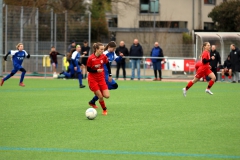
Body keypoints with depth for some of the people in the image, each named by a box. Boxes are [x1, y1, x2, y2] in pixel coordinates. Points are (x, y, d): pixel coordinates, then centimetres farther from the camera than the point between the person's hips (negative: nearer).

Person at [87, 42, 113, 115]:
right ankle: (104, 110, 15)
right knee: (100, 96, -8)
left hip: (101, 78, 4)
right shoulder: (90, 58, -19)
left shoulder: (104, 56, -8)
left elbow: (108, 64, 10)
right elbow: (88, 69, -10)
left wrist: (110, 75, 10)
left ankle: (97, 93, 26)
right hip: (92, 79, -4)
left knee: (107, 96, -6)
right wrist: (97, 70, -24)